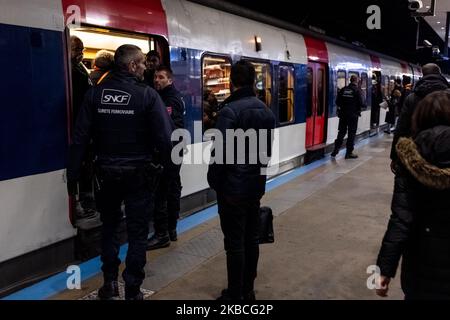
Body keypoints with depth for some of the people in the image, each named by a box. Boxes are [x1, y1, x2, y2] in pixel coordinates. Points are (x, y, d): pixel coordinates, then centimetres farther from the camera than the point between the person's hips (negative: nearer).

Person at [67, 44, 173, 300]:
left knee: (110, 226, 22)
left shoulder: (95, 94, -2)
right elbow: (164, 138, -15)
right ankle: (132, 290, 15)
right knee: (137, 232, 8)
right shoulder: (148, 95, -12)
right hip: (138, 173, -3)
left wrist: (73, 174, 2)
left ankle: (110, 282, 27)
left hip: (106, 172, 4)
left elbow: (80, 138, -4)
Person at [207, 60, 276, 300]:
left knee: (235, 243, 1)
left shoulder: (230, 110, -17)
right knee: (251, 238, 15)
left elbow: (221, 152, -19)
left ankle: (235, 295, 12)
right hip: (256, 184, 7)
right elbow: (268, 149, 12)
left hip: (233, 186, -7)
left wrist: (214, 182, -7)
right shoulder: (266, 111, 8)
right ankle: (248, 290, 27)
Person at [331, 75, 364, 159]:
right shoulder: (357, 90, -10)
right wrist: (358, 108, 9)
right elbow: (361, 103, -12)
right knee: (351, 133, 3)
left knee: (341, 132, 14)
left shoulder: (343, 89, 0)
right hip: (353, 115, -4)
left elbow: (337, 102, 2)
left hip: (343, 114, 4)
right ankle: (349, 153, 5)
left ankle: (336, 149, 12)